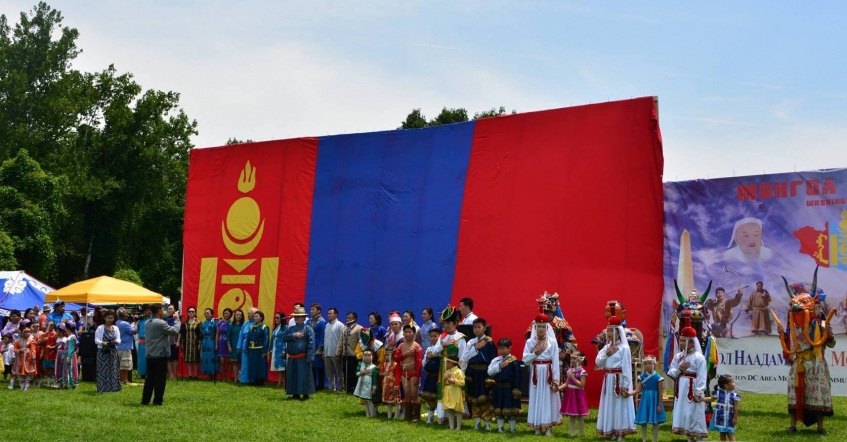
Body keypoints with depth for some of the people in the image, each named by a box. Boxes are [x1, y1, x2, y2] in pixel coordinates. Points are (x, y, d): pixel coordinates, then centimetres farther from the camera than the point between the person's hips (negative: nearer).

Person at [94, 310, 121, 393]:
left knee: (113, 369, 5)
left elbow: (118, 339, 1)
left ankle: (113, 387, 11)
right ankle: (102, 388, -3)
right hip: (103, 352, -4)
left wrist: (117, 342, -22)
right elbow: (96, 340, -6)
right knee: (103, 370, -5)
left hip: (113, 352, 4)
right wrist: (102, 343, -25)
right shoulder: (100, 328, -1)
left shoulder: (115, 328, 9)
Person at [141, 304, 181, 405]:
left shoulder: (147, 323, 9)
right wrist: (177, 320, -2)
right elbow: (175, 331, -15)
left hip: (150, 355, 8)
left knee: (149, 378, 12)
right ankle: (158, 400, 3)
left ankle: (145, 400, 13)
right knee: (160, 379, 1)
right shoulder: (161, 323, -17)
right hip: (160, 355, -8)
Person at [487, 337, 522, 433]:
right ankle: (500, 428, 20)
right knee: (499, 409, 11)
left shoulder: (514, 361, -8)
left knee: (511, 409, 1)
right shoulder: (496, 360, 5)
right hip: (498, 388, 4)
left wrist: (516, 390, -11)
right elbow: (489, 372, -3)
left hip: (509, 388, -4)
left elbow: (517, 377, -8)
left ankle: (512, 428, 10)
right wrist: (499, 366, -15)